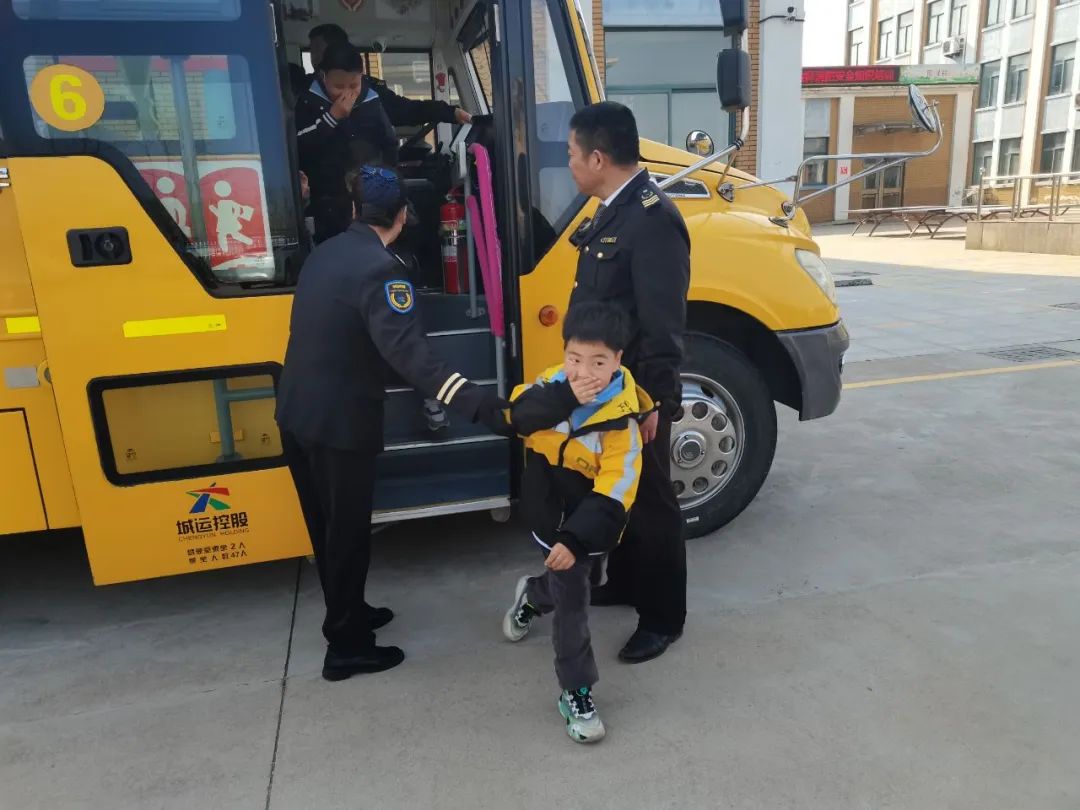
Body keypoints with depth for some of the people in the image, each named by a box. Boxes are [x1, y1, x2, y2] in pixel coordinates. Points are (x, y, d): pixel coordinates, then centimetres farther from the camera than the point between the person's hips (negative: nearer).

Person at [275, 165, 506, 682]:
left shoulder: (327, 252, 7)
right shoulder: (380, 269, -19)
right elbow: (409, 352, -32)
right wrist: (483, 404, -41)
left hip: (297, 412, 8)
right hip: (338, 422, -8)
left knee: (326, 524, 21)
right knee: (347, 531, 7)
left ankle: (348, 614, 41)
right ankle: (345, 648, 23)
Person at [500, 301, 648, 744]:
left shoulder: (620, 418, -22)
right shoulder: (554, 383, -9)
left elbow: (613, 492, -24)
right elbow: (519, 414, -25)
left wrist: (575, 539, -31)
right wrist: (567, 398, -37)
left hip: (584, 524, -1)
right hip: (548, 516, 1)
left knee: (568, 586, 18)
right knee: (571, 599, 4)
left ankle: (531, 595, 55)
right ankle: (576, 691, 20)